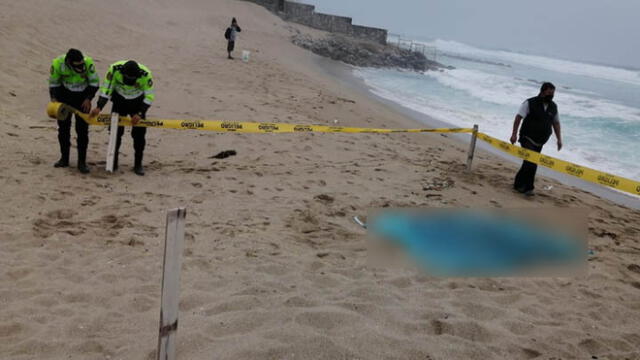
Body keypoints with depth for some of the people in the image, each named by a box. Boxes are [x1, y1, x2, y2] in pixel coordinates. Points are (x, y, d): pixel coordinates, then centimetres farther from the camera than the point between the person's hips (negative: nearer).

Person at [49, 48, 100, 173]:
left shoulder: (88, 63, -25)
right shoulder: (57, 63, -21)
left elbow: (94, 82, -9)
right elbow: (53, 83, -5)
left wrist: (88, 99, -16)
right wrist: (54, 98, -17)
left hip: (82, 97, -1)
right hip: (64, 95, 1)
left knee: (82, 130, -4)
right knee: (63, 128, 8)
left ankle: (82, 162, 5)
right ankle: (64, 158, 23)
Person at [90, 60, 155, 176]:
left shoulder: (145, 74, -30)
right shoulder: (115, 69, -28)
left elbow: (149, 96, -19)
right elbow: (106, 89, -18)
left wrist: (140, 114, -26)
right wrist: (99, 107, -26)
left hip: (137, 103, -1)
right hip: (119, 101, 1)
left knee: (139, 134, -6)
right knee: (115, 131, -1)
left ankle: (138, 164, 5)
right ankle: (113, 162, 12)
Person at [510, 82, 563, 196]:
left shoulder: (553, 107, 10)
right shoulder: (530, 103, -8)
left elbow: (556, 123, 17)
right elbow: (518, 117, -11)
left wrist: (559, 139, 11)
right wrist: (514, 134, -18)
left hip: (540, 142, 6)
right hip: (528, 138, -6)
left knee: (531, 164, 7)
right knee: (530, 163, -15)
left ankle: (519, 184, 20)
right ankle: (528, 187, -4)